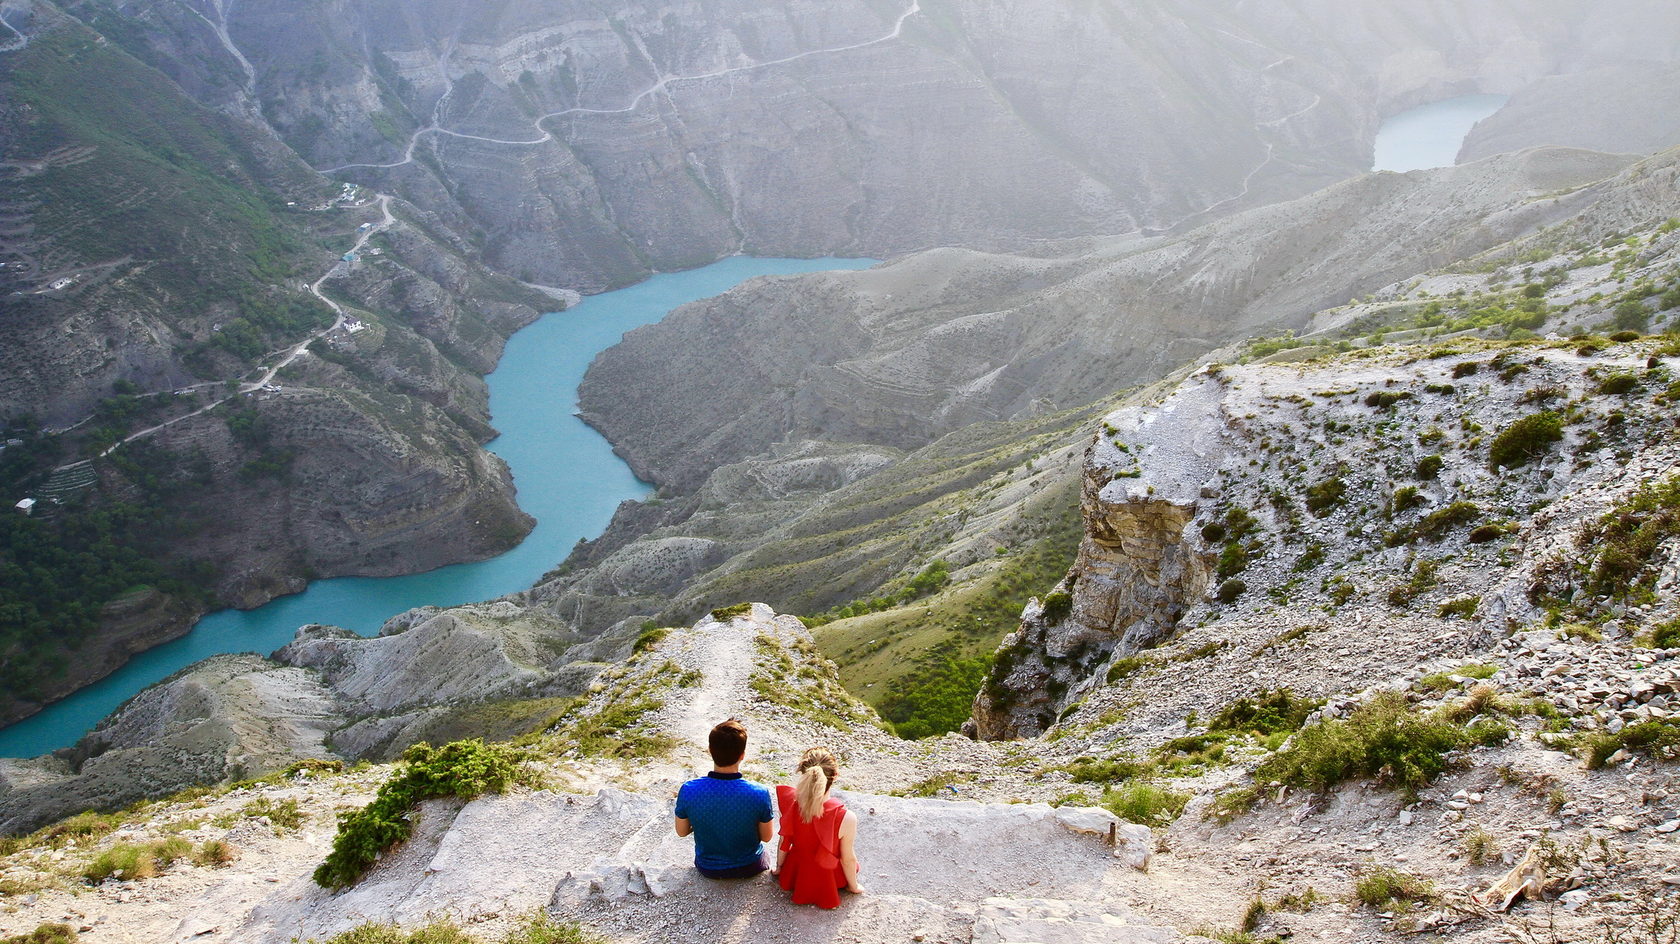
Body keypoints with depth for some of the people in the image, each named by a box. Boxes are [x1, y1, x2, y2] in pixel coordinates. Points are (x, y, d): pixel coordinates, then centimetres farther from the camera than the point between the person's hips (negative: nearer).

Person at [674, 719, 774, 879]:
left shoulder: (688, 790, -27)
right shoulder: (759, 794, -31)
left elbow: (681, 831, -9)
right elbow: (766, 837, -13)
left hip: (708, 869, 1)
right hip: (749, 868, -1)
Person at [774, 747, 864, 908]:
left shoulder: (789, 801, -27)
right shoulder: (846, 818, -35)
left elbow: (783, 842, -9)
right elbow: (848, 859, -19)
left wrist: (779, 867, 12)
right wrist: (853, 886, 3)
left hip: (794, 875, 3)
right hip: (825, 882, -3)